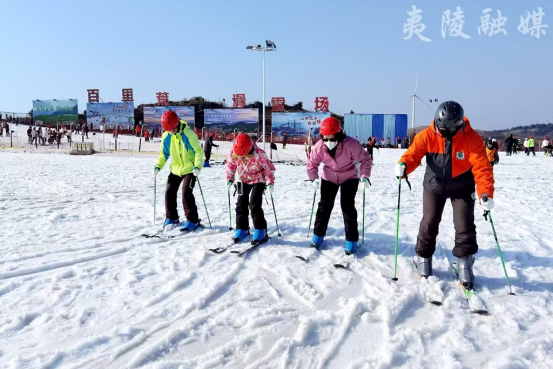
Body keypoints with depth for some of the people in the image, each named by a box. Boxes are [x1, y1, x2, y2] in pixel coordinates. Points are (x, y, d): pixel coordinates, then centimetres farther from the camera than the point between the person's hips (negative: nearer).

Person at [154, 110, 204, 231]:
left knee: (186, 192, -16)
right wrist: (158, 166, -5)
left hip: (190, 169, -6)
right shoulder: (166, 136, -3)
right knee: (169, 192, 4)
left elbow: (198, 151, -17)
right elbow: (164, 153, 9)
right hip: (176, 168, 6)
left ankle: (192, 221, -5)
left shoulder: (188, 134, -20)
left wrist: (197, 166, -30)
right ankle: (171, 218, 22)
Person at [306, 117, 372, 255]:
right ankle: (318, 235, 23)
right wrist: (314, 178, -23)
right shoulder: (319, 147, -23)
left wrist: (365, 176, -32)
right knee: (324, 205, 7)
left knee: (347, 206, -7)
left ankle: (351, 240, 3)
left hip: (349, 178, -3)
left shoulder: (350, 144, -31)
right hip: (328, 179, 3)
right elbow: (312, 163, -9)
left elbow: (365, 159, -22)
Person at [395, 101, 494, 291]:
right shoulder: (428, 135, -19)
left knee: (465, 227, 0)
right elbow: (413, 154, -22)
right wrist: (403, 166, -46)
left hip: (462, 188, -1)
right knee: (429, 224, 5)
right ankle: (423, 259, 24)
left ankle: (464, 264, 17)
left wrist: (485, 193, -39)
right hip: (434, 186, 1)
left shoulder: (472, 139, -23)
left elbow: (482, 167, -27)